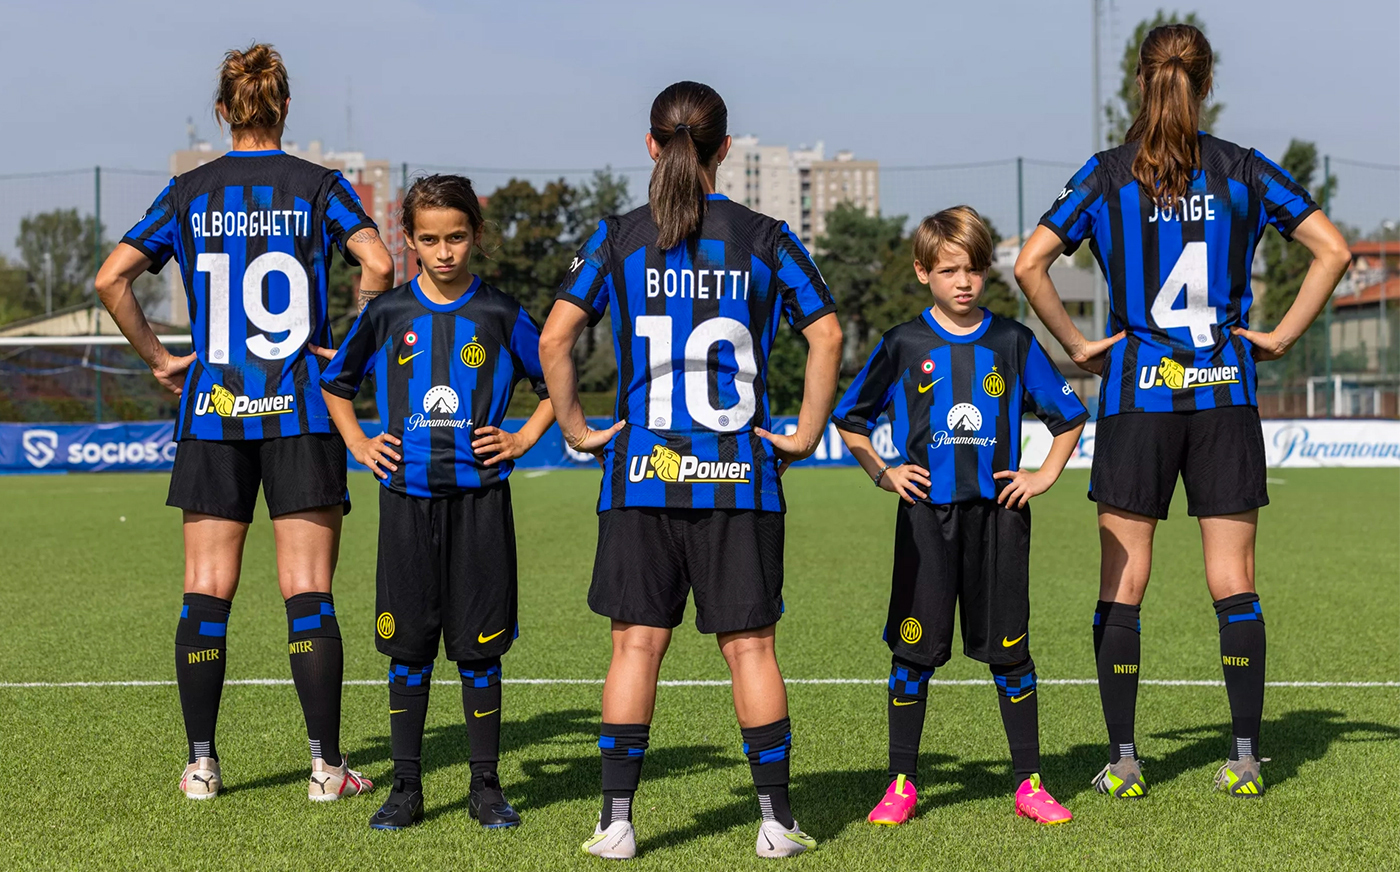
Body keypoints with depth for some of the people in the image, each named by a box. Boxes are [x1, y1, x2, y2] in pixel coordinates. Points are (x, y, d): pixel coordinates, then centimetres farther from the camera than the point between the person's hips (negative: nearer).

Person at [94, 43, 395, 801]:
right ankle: (326, 766, 3)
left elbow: (111, 277, -1)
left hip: (212, 412, 2)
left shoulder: (188, 193, 5)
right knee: (308, 595, 1)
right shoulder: (318, 186, 0)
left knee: (206, 592, 7)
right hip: (301, 414, -2)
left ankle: (201, 764, 8)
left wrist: (157, 357, 7)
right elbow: (377, 263, -14)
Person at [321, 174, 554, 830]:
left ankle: (486, 787, 12)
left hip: (479, 498, -1)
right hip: (408, 498, 1)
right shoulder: (387, 314, 5)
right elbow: (335, 382, 19)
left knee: (479, 647, 2)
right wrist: (359, 444, 7)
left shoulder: (500, 315, 1)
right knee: (408, 647, 4)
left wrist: (521, 440, 1)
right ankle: (406, 788, 12)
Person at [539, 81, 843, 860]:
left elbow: (555, 338, -5)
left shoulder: (619, 238, 2)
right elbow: (827, 335, -4)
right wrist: (807, 434, 3)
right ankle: (778, 821, 9)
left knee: (637, 643, 5)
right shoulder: (765, 238, 2)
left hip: (642, 474, 0)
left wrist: (577, 428, 4)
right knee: (750, 645, 6)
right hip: (740, 475, 0)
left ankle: (617, 821, 5)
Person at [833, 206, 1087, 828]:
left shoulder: (1013, 343, 5)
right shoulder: (903, 346, 3)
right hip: (925, 516, -1)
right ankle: (901, 784, 10)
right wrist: (883, 474, 1)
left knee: (1008, 649, 4)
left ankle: (1029, 783, 12)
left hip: (998, 514, 1)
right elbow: (850, 419, 12)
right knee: (915, 648, 1)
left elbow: (1069, 416, 15)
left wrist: (1044, 476, 4)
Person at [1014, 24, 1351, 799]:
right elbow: (1333, 250, -1)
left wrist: (1077, 346, 0)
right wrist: (1282, 335, 3)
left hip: (1136, 394, -1)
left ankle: (1123, 761, 5)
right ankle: (1245, 758, 7)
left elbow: (1029, 265, -8)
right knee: (1232, 581, 6)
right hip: (1225, 395, 1)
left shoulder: (1108, 175, -1)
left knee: (1122, 583, 5)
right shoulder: (1244, 172, 2)